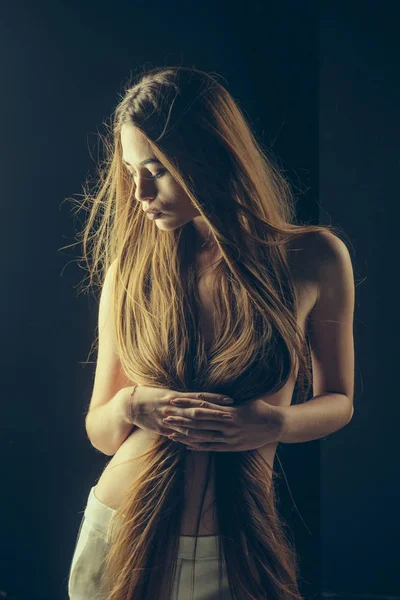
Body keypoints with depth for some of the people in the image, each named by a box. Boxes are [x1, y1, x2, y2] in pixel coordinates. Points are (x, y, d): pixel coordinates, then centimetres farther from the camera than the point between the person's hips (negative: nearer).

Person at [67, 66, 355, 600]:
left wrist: (279, 424, -14)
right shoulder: (130, 268, -4)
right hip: (119, 536, 1)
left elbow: (338, 401, 6)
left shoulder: (314, 258, -7)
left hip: (234, 556, -1)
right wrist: (128, 406, -18)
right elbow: (99, 432, 5)